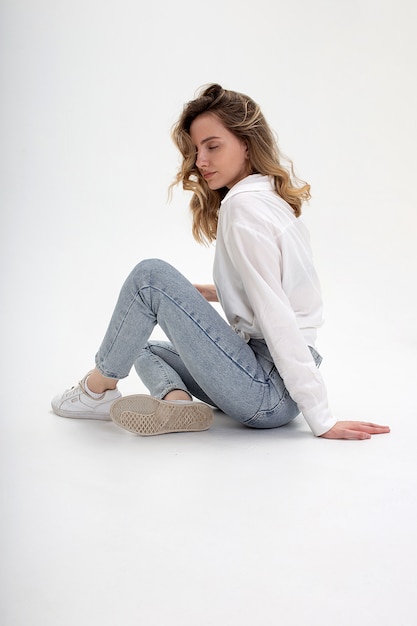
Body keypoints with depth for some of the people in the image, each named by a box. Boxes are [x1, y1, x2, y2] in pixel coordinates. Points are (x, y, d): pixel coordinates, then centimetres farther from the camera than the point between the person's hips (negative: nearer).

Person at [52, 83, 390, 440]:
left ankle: (100, 387, 6)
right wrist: (206, 292, 15)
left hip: (271, 393, -10)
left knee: (151, 276, -11)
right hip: (276, 384, 10)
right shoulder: (274, 197, 13)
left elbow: (277, 317, -21)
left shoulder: (243, 205, -15)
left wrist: (322, 420, -20)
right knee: (146, 349, 23)